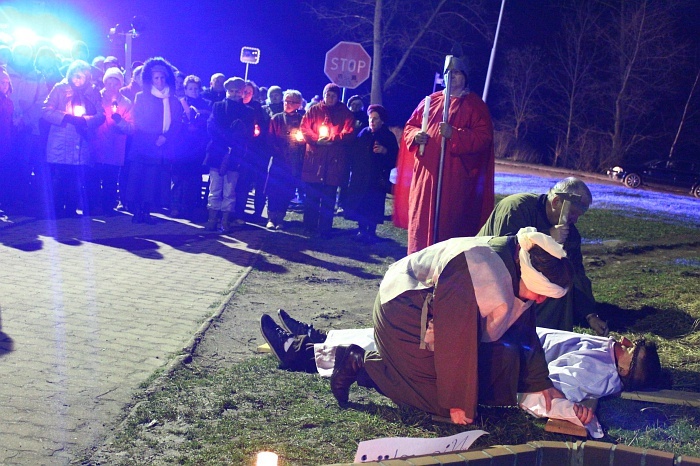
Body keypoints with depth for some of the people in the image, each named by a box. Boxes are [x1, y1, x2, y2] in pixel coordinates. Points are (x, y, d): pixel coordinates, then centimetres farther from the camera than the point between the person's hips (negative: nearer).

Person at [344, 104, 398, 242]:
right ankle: (362, 230, 13)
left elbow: (395, 158, -3)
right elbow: (354, 153, 9)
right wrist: (353, 168, 0)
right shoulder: (363, 134, 8)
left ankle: (371, 232, 6)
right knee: (360, 204, 2)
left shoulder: (389, 136, 1)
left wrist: (385, 151, -18)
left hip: (378, 178, -3)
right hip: (360, 176, 3)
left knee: (374, 205, -4)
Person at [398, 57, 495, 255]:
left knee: (449, 224, -7)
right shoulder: (431, 101, 16)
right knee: (422, 219, 3)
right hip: (426, 174, 4)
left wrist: (454, 134, -21)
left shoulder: (475, 105, 3)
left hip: (455, 178, -4)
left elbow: (484, 138, -8)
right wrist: (416, 135, -4)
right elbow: (410, 127, 20)